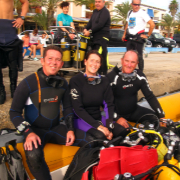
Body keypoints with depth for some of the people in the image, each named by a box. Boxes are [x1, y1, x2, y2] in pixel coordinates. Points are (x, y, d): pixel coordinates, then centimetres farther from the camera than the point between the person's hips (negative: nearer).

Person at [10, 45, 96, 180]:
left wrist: (70, 129, 0)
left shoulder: (62, 83, 5)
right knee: (33, 156, -38)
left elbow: (67, 108, 14)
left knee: (91, 142, -9)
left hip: (56, 129, 5)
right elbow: (14, 112, -9)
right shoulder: (28, 83, -12)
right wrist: (28, 133, -23)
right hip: (35, 130, -5)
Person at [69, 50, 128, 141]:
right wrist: (98, 126, -22)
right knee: (100, 135, -32)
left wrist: (109, 126, -16)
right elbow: (78, 109, -16)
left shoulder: (104, 81, 5)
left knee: (122, 131, -19)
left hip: (98, 118, 5)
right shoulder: (75, 80, -11)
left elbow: (109, 105, 1)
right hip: (81, 119, -5)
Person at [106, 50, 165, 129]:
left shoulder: (140, 75, -6)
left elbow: (150, 96, -2)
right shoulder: (111, 77, -20)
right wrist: (117, 118, -26)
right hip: (117, 113, -5)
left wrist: (161, 116, -10)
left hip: (134, 111, 5)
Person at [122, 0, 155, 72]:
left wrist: (148, 35, -13)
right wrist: (124, 34, 17)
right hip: (130, 38, 7)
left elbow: (152, 24, -17)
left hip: (138, 38, -7)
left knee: (139, 56, -4)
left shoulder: (142, 13, -10)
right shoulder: (129, 13, 11)